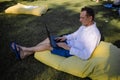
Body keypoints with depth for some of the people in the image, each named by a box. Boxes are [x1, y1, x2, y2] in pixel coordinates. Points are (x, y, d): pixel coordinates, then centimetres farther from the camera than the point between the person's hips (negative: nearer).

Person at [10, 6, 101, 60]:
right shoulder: (85, 25, 0)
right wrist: (65, 37, -1)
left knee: (48, 45, -10)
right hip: (70, 43, 9)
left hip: (73, 52, -8)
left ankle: (25, 49, 11)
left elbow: (85, 56, -32)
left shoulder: (94, 34, -28)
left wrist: (68, 48, -28)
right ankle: (26, 53, 5)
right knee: (49, 39, 0)